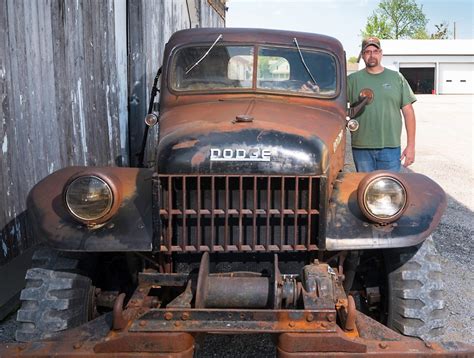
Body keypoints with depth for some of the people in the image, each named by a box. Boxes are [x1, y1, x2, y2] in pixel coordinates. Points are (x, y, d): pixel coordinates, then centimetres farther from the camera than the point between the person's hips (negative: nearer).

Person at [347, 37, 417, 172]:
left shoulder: (396, 78, 8)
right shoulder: (353, 80, 6)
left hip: (391, 148, 0)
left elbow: (408, 112, 6)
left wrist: (411, 145, 0)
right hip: (361, 148, 0)